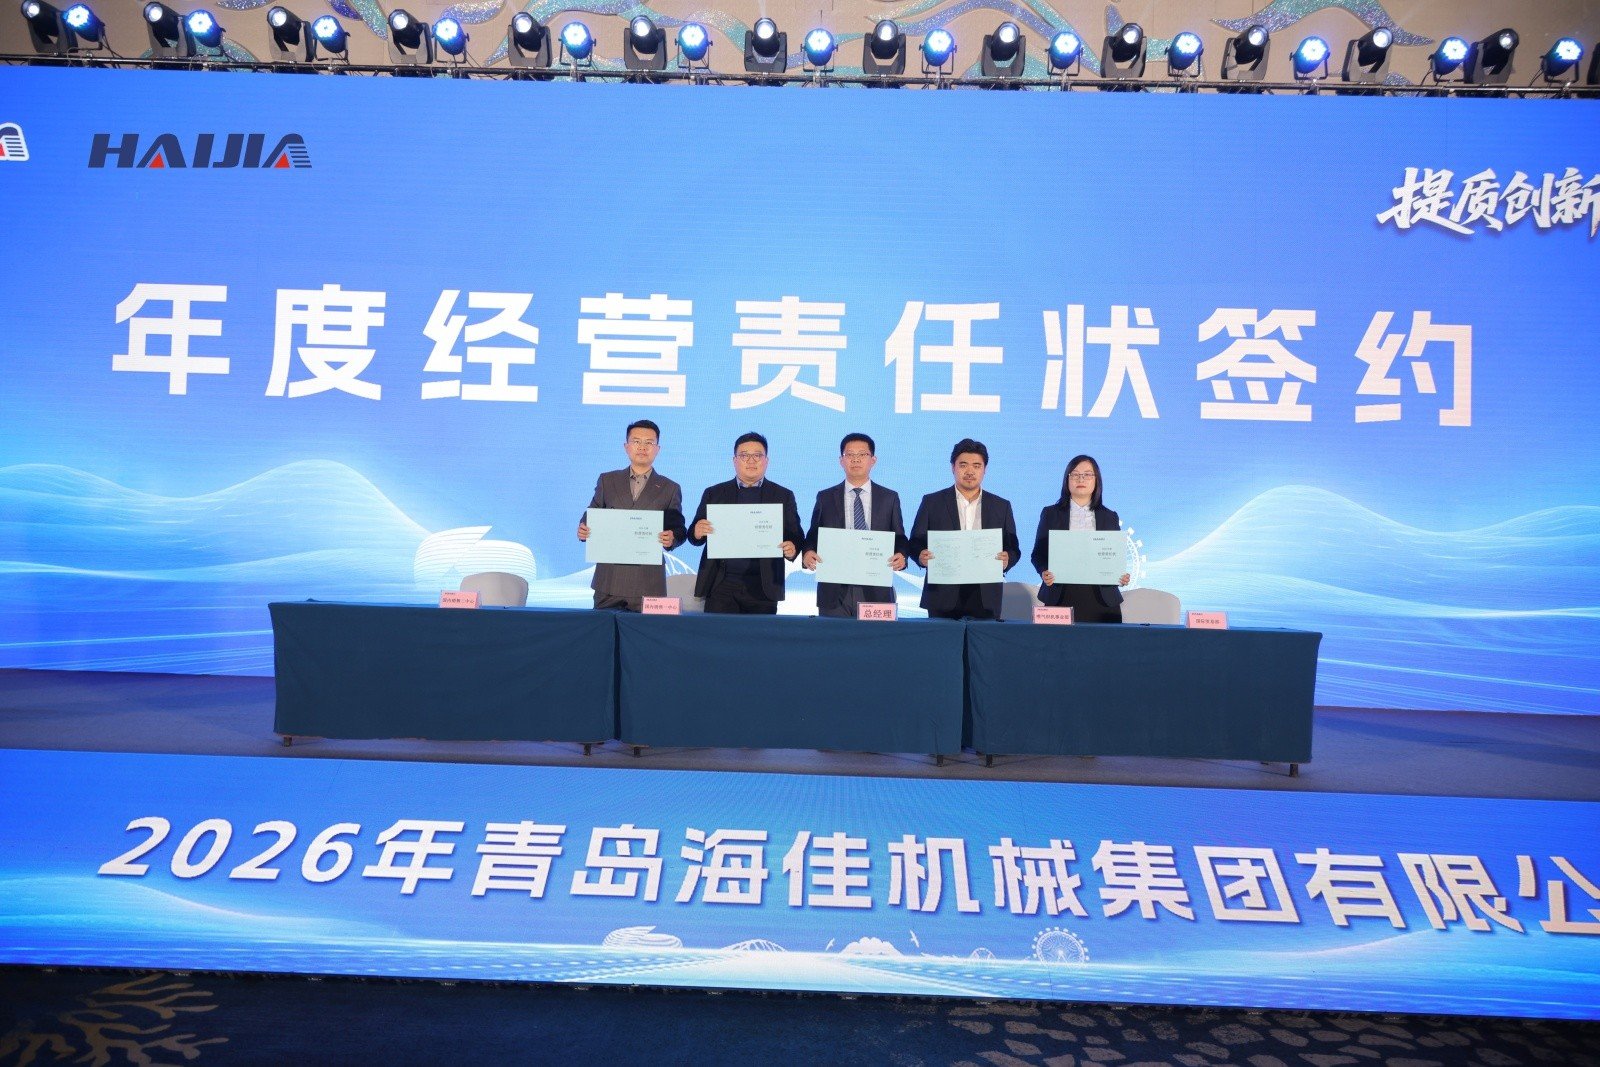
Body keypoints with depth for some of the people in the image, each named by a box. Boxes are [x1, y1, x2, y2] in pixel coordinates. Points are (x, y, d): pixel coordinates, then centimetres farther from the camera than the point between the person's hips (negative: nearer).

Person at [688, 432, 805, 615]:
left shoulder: (783, 496, 10)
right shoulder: (714, 494, 11)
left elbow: (796, 536, 5)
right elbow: (694, 536, 9)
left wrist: (792, 548, -18)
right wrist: (698, 532, -15)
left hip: (763, 587, 0)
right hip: (721, 585, 0)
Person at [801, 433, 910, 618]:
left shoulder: (889, 498, 9)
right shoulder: (825, 498, 9)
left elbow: (900, 539, 9)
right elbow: (813, 536, 10)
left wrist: (901, 556, -11)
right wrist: (808, 553, -11)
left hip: (876, 591, 0)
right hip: (834, 591, 0)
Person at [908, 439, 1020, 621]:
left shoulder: (1001, 506, 11)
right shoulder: (932, 502, 7)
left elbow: (1013, 549, 10)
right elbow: (916, 543, 6)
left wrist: (1006, 560, -12)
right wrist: (921, 556, -17)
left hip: (986, 598, 1)